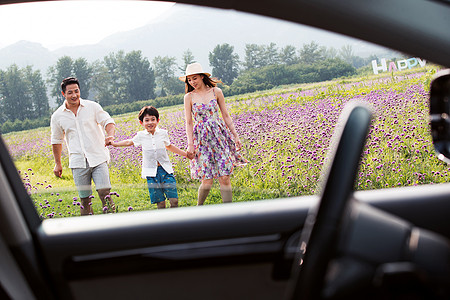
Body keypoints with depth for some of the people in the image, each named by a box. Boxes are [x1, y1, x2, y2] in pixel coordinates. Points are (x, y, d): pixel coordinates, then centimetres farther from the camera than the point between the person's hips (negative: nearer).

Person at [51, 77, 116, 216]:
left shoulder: (92, 106, 2)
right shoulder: (57, 116, 6)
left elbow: (108, 122, 0)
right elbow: (56, 141, 18)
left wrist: (110, 135, -23)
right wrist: (58, 163, 19)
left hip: (98, 158, -1)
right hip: (78, 162, 1)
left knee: (104, 192, -14)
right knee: (84, 198, 2)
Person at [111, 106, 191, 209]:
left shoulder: (163, 133, 5)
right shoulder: (141, 136, 4)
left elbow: (169, 146, 22)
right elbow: (129, 142, 22)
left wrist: (186, 154, 23)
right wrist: (113, 143, 23)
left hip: (165, 169, 1)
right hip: (151, 172, -1)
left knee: (174, 199, -7)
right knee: (160, 201, -2)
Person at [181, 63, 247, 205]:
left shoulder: (216, 92, 4)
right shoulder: (189, 97, 2)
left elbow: (226, 116, 8)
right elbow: (189, 123, 2)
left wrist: (235, 135, 5)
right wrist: (190, 144, -6)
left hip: (219, 136, 1)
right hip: (202, 139, -1)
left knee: (224, 178, -4)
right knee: (207, 181, -6)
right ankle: (199, 207, 20)